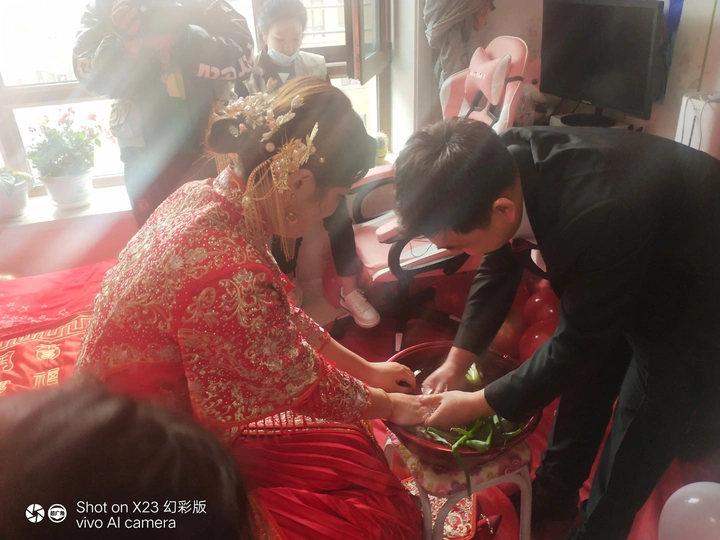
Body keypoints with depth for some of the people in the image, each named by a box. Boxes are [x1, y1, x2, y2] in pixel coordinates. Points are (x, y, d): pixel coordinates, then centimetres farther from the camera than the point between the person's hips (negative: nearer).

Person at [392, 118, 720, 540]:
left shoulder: (601, 217, -44)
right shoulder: (503, 165, -23)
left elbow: (577, 342, -29)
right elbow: (499, 266, -6)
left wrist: (477, 404, -20)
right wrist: (457, 362, -8)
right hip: (615, 271, 6)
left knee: (642, 429, 1)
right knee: (583, 380, 16)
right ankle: (557, 489, 39)